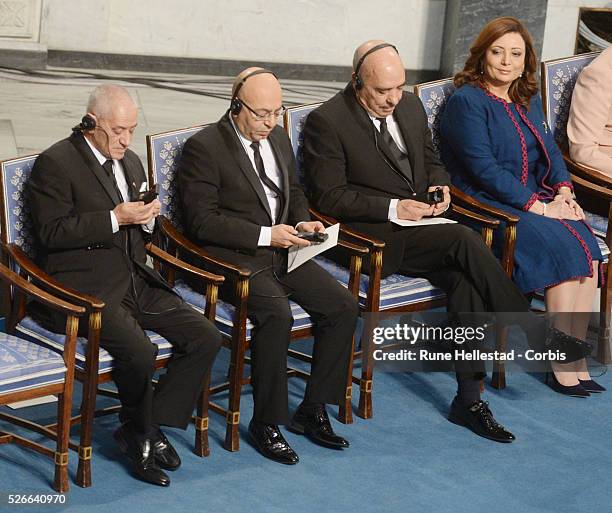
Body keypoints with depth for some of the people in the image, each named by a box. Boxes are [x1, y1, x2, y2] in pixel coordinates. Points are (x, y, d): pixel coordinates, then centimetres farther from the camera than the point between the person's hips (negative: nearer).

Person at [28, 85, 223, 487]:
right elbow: (51, 232, -13)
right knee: (139, 351, -30)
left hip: (135, 281, 8)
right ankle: (142, 433, -1)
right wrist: (114, 219, -19)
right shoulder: (56, 163, -6)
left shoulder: (130, 161, 18)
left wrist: (147, 217, 1)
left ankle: (149, 427, 2)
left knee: (206, 337, -8)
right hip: (85, 287, -8)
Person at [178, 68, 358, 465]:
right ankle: (266, 422, -15)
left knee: (344, 306, -12)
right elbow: (202, 221, -14)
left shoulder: (278, 137, 13)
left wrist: (303, 222, 5)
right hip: (235, 258, -7)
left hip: (282, 250, 7)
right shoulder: (204, 147, -10)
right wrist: (265, 235, -18)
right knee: (277, 314, -32)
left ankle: (313, 409, 1)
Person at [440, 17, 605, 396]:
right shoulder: (466, 101, -7)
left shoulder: (528, 100, 18)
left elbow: (551, 151, 16)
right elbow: (484, 168, -15)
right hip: (489, 206, -7)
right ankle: (563, 366, -18)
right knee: (563, 247, -27)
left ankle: (575, 357, -18)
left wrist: (563, 191, -5)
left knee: (588, 243, -21)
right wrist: (538, 207, -18)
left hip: (536, 200, 7)